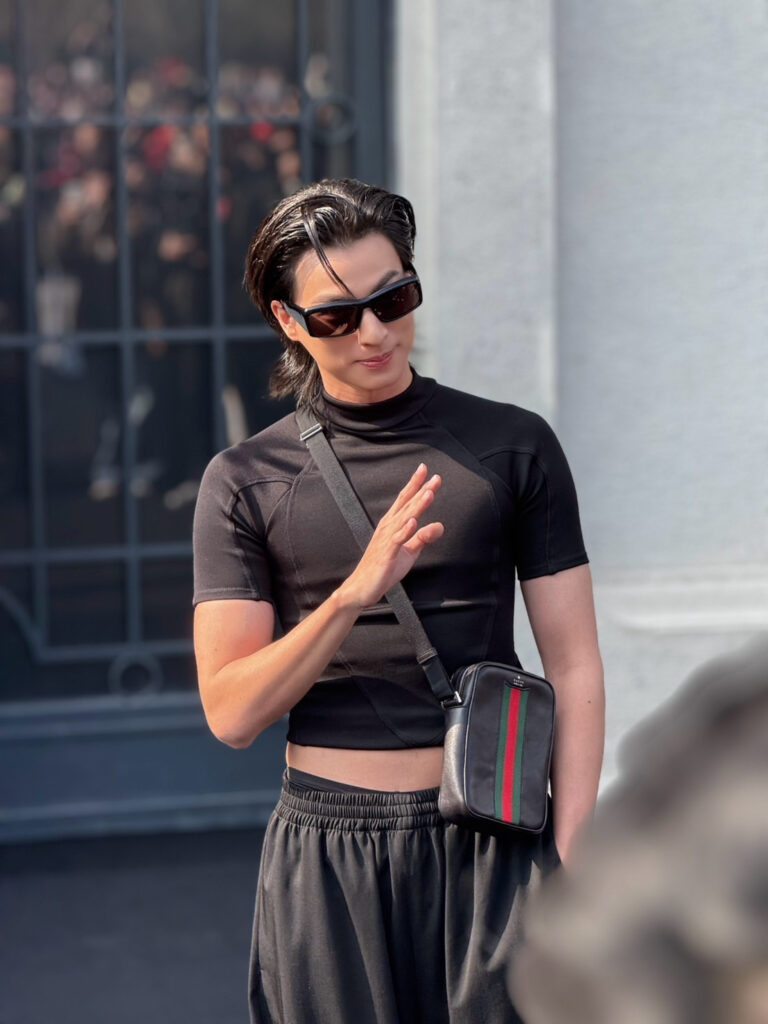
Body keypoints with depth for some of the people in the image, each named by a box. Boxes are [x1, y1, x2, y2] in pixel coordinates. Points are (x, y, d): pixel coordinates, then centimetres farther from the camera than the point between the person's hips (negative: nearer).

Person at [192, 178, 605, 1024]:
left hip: (489, 841, 0)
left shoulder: (514, 446, 4)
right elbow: (231, 713, -3)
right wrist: (354, 593, -17)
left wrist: (569, 862, -6)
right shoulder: (245, 481, 3)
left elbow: (573, 668, 4)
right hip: (327, 850, 0)